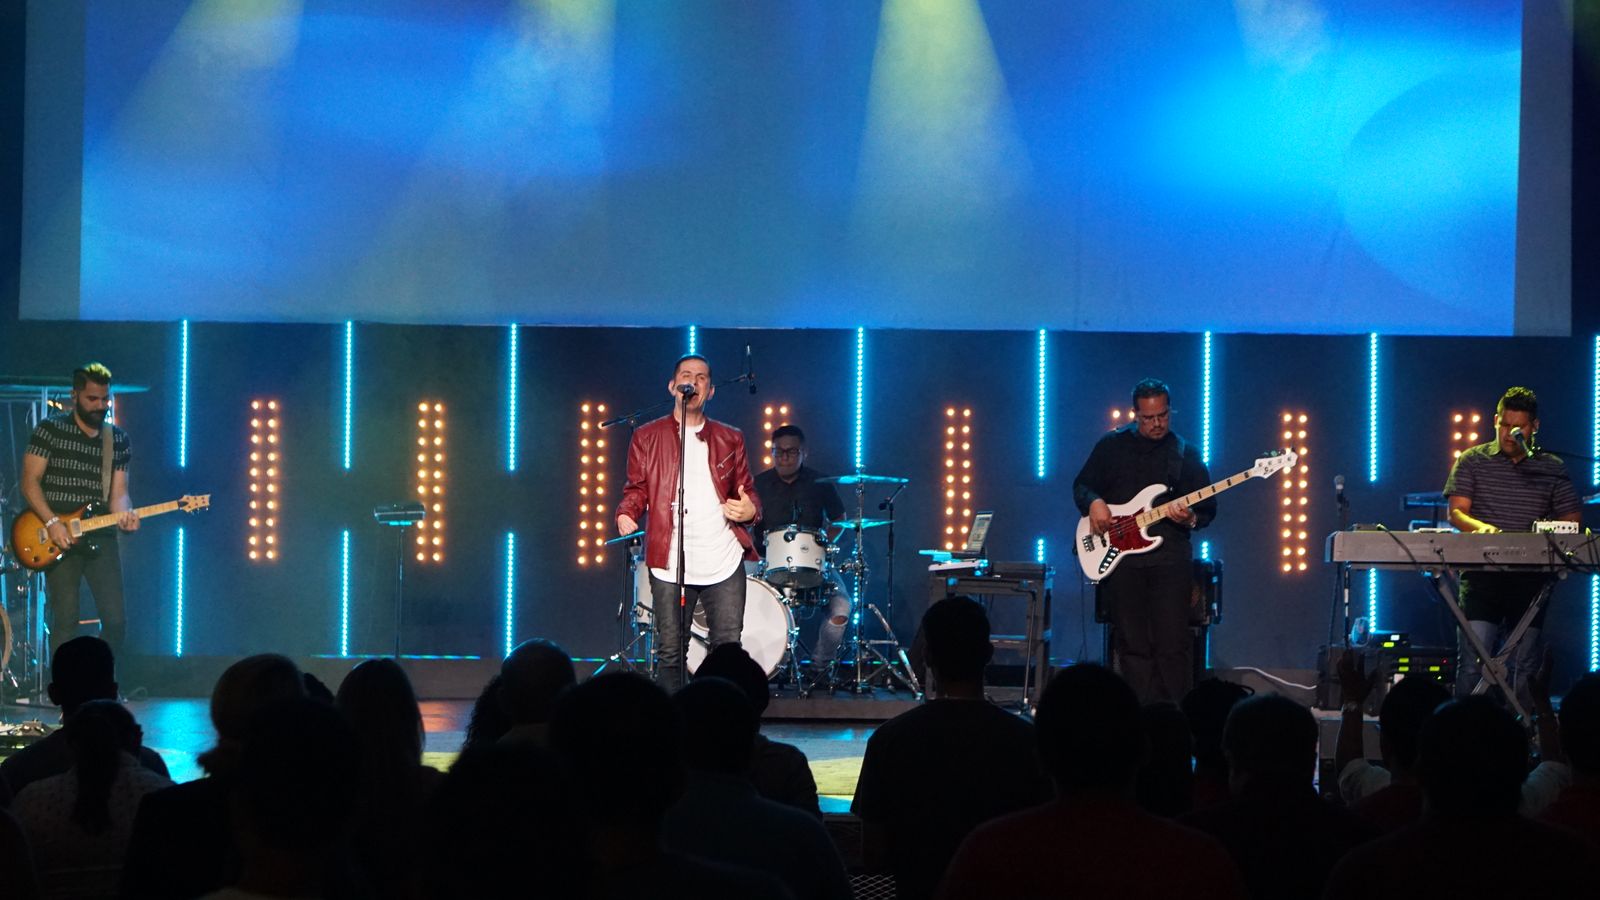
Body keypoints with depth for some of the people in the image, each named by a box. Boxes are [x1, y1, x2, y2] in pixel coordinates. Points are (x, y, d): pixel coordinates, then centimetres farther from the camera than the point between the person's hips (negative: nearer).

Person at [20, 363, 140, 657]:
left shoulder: (119, 441, 11)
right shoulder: (50, 430, -1)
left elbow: (118, 492, 7)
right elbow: (30, 482, -4)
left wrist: (123, 514, -16)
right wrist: (52, 523, -17)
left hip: (100, 538, 4)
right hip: (58, 538, -3)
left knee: (116, 620, -2)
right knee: (65, 619, -7)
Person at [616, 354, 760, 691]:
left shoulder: (730, 439, 14)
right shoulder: (648, 437, 10)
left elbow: (747, 491, 17)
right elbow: (636, 489, 11)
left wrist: (750, 509, -6)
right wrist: (626, 514, -11)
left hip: (724, 562, 1)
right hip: (669, 564, -1)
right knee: (670, 652, 0)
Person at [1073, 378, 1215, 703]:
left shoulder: (1186, 453, 8)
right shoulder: (1112, 445, 10)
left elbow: (1208, 509, 10)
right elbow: (1081, 485, 15)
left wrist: (1190, 519, -12)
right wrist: (1094, 502, -7)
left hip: (1169, 555, -1)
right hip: (1118, 558, 1)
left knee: (1173, 645, -9)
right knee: (1132, 645, 3)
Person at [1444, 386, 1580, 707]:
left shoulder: (1553, 468, 12)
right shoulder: (1473, 461, 9)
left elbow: (1572, 519, 10)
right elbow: (1456, 512, 1)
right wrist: (1480, 526, -22)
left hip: (1531, 577, 1)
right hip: (1482, 575, -1)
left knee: (1525, 663, 1)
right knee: (1473, 660, -10)